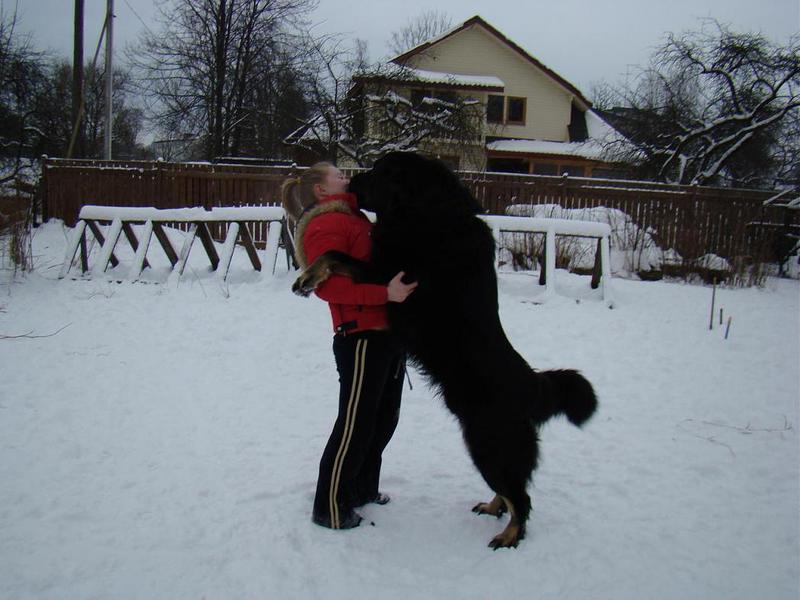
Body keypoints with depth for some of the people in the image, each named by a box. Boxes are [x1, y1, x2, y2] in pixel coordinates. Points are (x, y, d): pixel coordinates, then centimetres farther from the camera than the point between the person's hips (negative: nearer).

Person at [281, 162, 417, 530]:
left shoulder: (353, 219, 21)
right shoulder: (325, 225, -11)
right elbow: (328, 285, -23)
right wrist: (385, 293, -27)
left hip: (386, 332, 10)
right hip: (361, 337, -10)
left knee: (384, 417, 19)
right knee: (355, 424, -3)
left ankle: (362, 488, 36)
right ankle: (330, 508, 11)